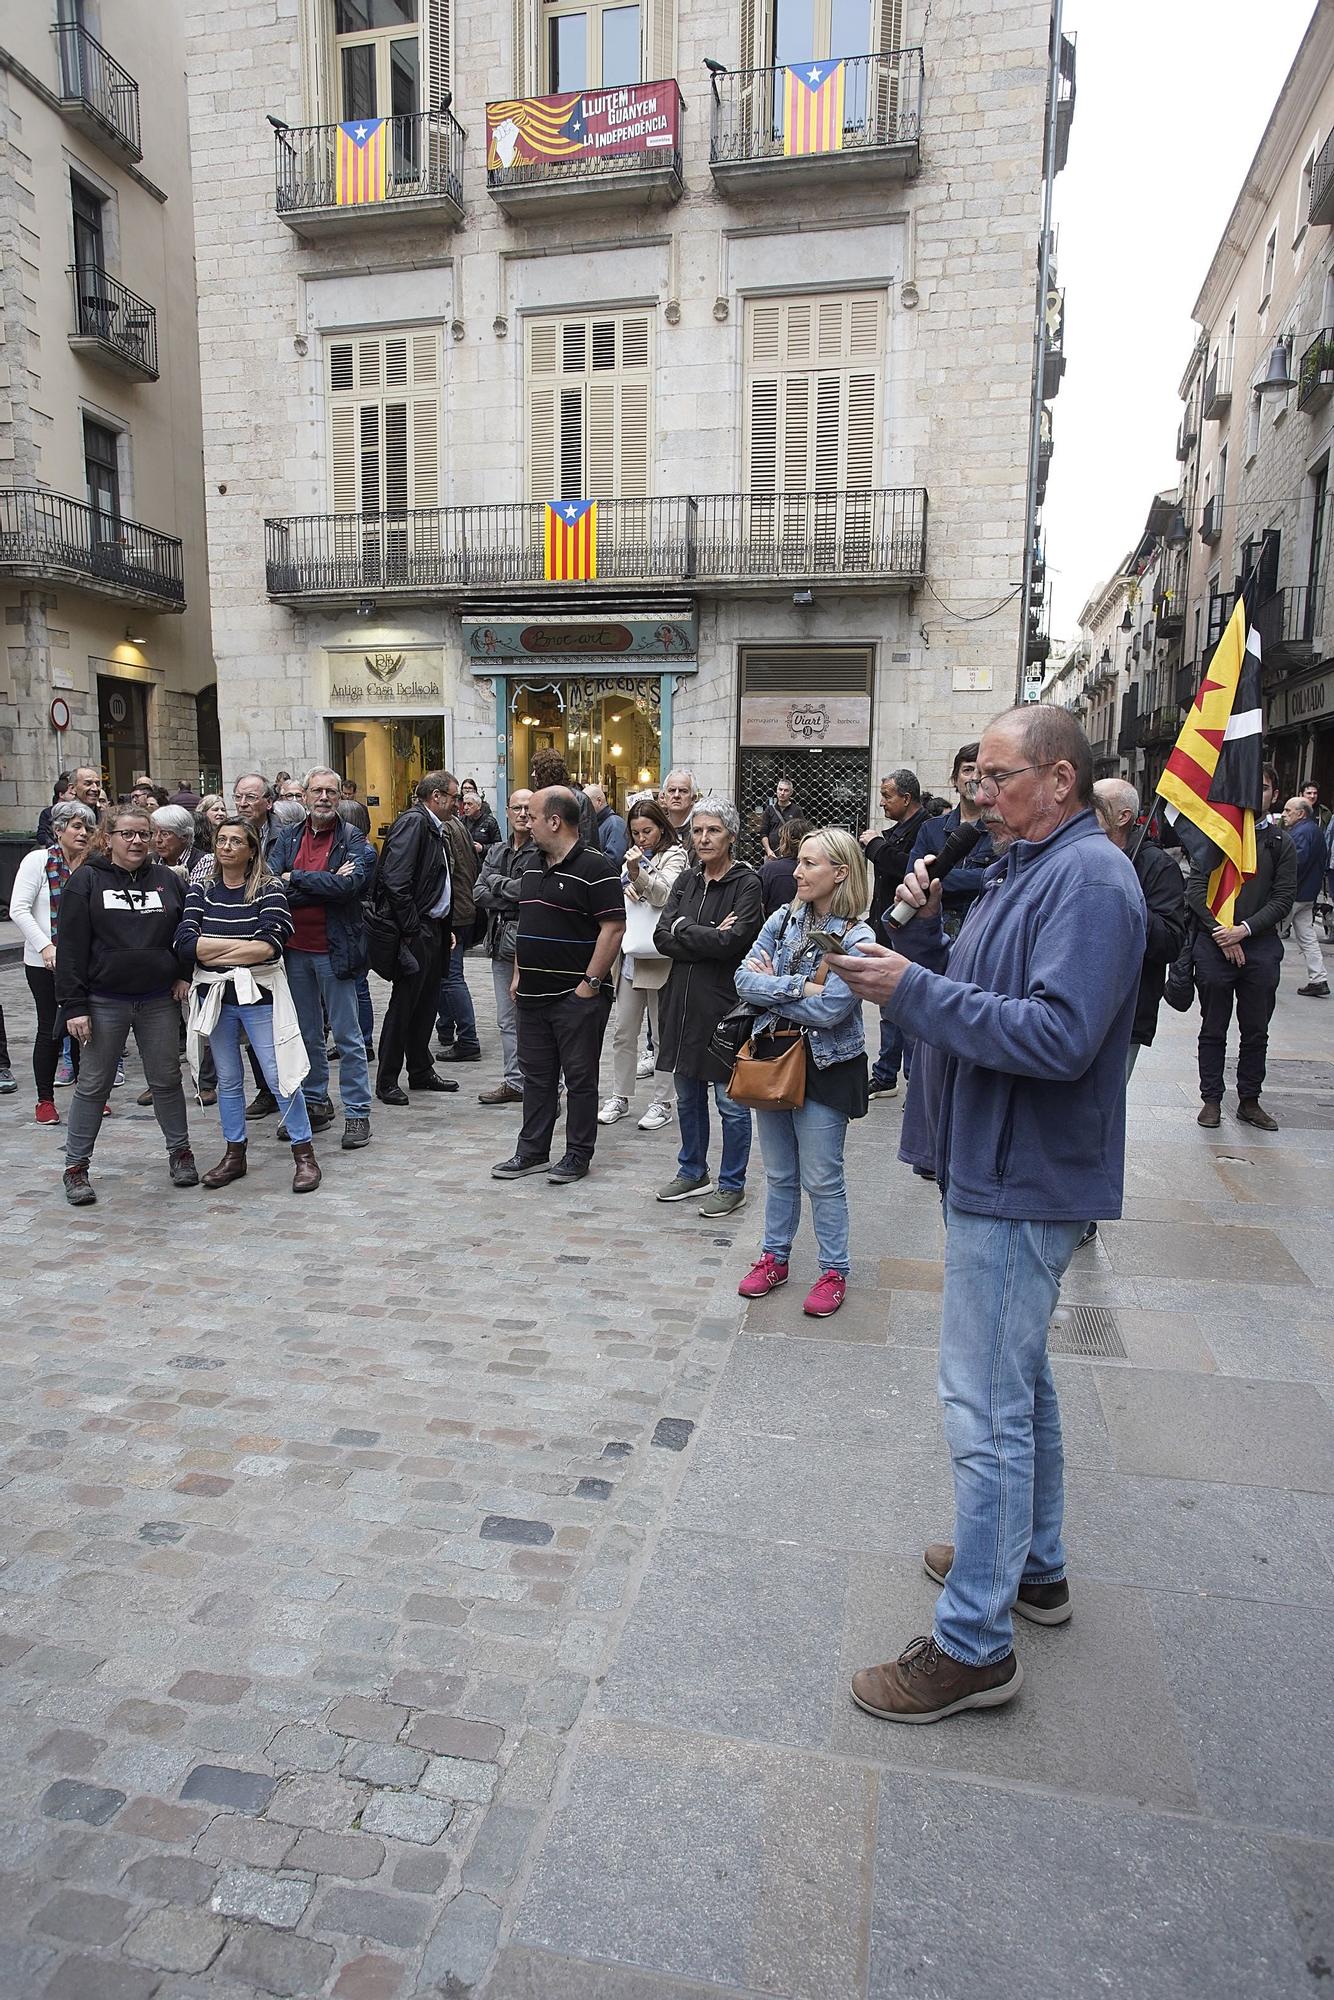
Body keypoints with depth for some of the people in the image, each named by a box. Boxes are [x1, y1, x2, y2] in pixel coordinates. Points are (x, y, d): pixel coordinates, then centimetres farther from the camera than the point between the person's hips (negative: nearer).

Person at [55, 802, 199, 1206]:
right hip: (105, 1003, -2)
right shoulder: (86, 881, -3)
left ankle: (180, 1152, 25)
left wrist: (185, 975, 2)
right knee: (93, 1085, 6)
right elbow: (70, 947, -6)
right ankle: (76, 1167, 17)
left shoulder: (168, 880, 6)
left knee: (167, 1080, 10)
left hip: (160, 1001, 2)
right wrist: (73, 1005, -11)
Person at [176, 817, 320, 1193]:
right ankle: (234, 1154, 26)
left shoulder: (270, 890, -6)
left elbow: (270, 945, -20)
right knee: (228, 1079, 13)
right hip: (214, 997, 4)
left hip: (259, 996, -4)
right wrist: (244, 945, -15)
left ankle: (304, 1154, 8)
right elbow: (185, 942, -9)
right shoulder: (200, 890, 4)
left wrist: (211, 951, -13)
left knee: (278, 1076, -3)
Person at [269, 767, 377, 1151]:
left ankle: (357, 1111, 9)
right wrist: (325, 884, -16)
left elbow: (348, 884, -23)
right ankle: (314, 1102, 28)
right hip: (295, 949, 5)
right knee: (307, 1035, 15)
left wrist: (294, 879, -13)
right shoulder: (288, 838, 6)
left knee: (347, 1036, 2)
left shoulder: (354, 841, -5)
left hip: (334, 950, -4)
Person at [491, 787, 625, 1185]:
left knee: (579, 1077, 4)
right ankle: (531, 1151, 25)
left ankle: (578, 1155, 15)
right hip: (533, 993, 8)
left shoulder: (593, 866, -13)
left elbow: (613, 928, -16)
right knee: (536, 1075, 14)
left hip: (576, 996, -8)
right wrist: (518, 973, 15)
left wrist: (591, 983, -17)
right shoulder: (533, 864, 13)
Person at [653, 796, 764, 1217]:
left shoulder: (746, 883, -9)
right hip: (684, 1001, 6)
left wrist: (683, 928, -10)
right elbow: (662, 939, -1)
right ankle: (693, 1172, 34)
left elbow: (732, 941, -21)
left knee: (731, 1102, 4)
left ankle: (732, 1185, 18)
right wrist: (710, 938, -13)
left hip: (725, 1004, -6)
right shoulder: (686, 880, 9)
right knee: (687, 1095, 17)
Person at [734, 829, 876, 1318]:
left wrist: (770, 988, -12)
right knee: (779, 1173, 17)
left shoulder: (856, 938, -14)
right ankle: (774, 1258, 33)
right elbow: (744, 979, -6)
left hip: (824, 1067, -5)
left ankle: (834, 1272, 22)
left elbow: (829, 1009, -23)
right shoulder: (783, 920, 2)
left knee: (822, 1179, 5)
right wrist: (799, 987, -19)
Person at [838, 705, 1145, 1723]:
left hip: (1020, 1181, -11)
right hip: (999, 1166, 11)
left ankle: (976, 1644, 10)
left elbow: (1059, 1036, -29)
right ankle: (1034, 1565, 40)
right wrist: (928, 923, 1)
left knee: (988, 1406, -4)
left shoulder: (1089, 877, -19)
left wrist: (913, 988, -26)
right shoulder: (1029, 864, 13)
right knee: (1018, 1380, 22)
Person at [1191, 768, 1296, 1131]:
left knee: (1256, 1031, 9)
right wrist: (1221, 931, -11)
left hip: (1260, 947, 2)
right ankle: (1211, 1100, 16)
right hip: (1214, 946, -2)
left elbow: (1283, 899, 1)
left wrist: (1243, 929, -12)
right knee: (1213, 1030, 6)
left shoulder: (1281, 845, 7)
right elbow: (1196, 888, -3)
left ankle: (1249, 1101, 21)